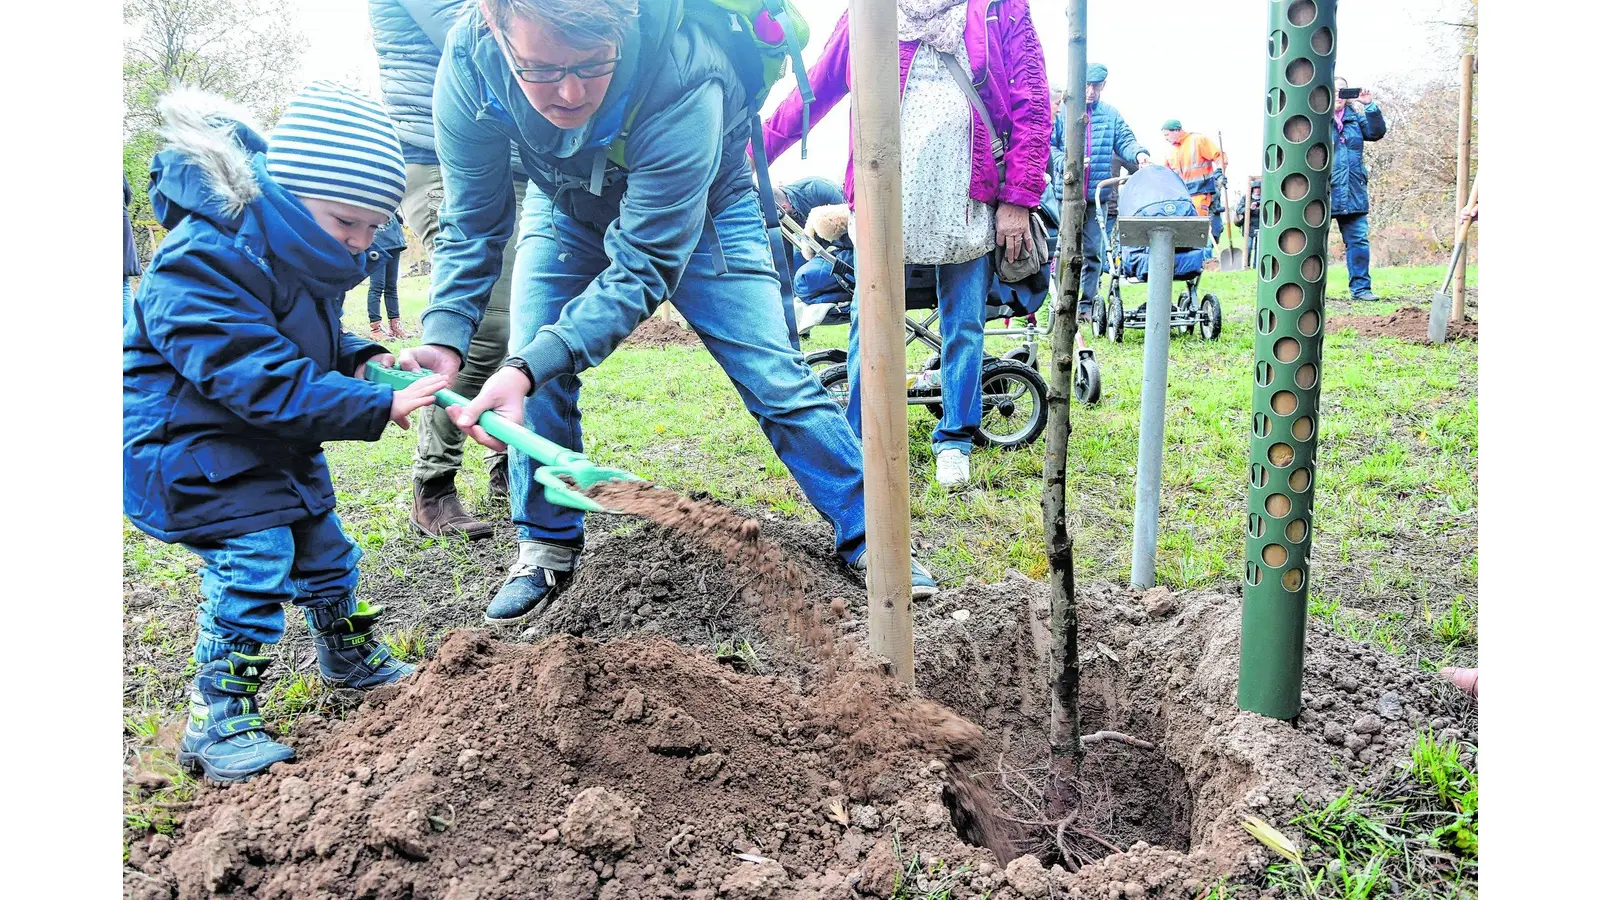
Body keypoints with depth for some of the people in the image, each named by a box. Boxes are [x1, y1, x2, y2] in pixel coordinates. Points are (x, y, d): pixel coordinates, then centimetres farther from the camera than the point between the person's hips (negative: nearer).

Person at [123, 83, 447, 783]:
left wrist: (360, 359, -4)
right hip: (189, 450, -9)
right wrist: (379, 406, -37)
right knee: (253, 560, -16)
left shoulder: (306, 257, 0)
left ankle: (350, 659, 39)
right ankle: (217, 722, -4)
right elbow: (268, 383, -36)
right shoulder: (202, 265, -30)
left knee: (322, 546, 17)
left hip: (274, 445, 9)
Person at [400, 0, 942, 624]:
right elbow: (471, 225, -18)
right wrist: (443, 337, -33)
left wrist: (534, 366, -46)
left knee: (775, 376, -8)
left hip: (701, 212, -3)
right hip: (565, 211, 3)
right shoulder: (469, 63, -30)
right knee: (535, 374, -10)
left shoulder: (682, 82, -43)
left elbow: (643, 266, -38)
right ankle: (546, 549, 10)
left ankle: (863, 533, 8)